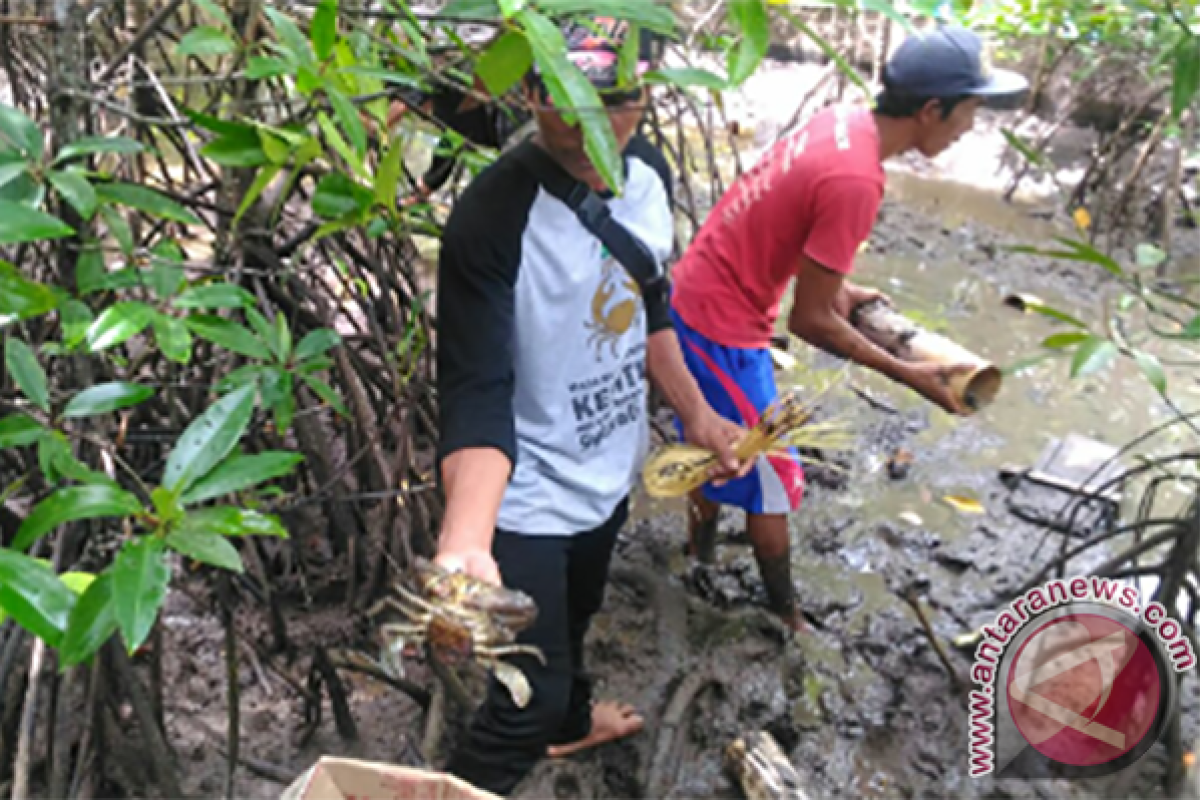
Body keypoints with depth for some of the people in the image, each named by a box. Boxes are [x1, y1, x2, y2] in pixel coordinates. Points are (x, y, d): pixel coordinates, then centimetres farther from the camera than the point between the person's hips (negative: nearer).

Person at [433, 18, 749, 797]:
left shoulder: (649, 172, -8)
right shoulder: (494, 215, -30)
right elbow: (476, 396, -34)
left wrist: (697, 414, 10)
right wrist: (465, 543, -49)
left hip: (612, 468, 7)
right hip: (527, 496, -7)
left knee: (575, 617, 31)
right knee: (531, 695, 3)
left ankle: (569, 721, 61)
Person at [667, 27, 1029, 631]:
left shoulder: (844, 121, -1)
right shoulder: (856, 180, -29)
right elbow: (809, 322, -23)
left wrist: (837, 286, 12)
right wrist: (910, 375, -15)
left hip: (696, 294, 9)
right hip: (723, 325, -9)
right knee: (771, 480, 7)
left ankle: (702, 538, 49)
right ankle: (786, 617, 25)